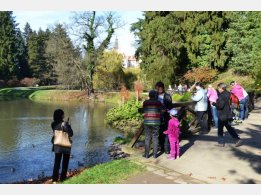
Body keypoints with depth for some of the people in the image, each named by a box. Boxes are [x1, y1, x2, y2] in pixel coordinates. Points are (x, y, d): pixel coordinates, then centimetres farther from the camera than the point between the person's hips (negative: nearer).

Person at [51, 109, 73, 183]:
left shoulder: (53, 124, -4)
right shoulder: (64, 124, -20)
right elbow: (71, 134, -18)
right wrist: (68, 125, -4)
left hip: (57, 145, 4)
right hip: (65, 146, -4)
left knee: (57, 162, 12)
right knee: (65, 163, 13)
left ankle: (55, 179, 11)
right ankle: (62, 178, 18)